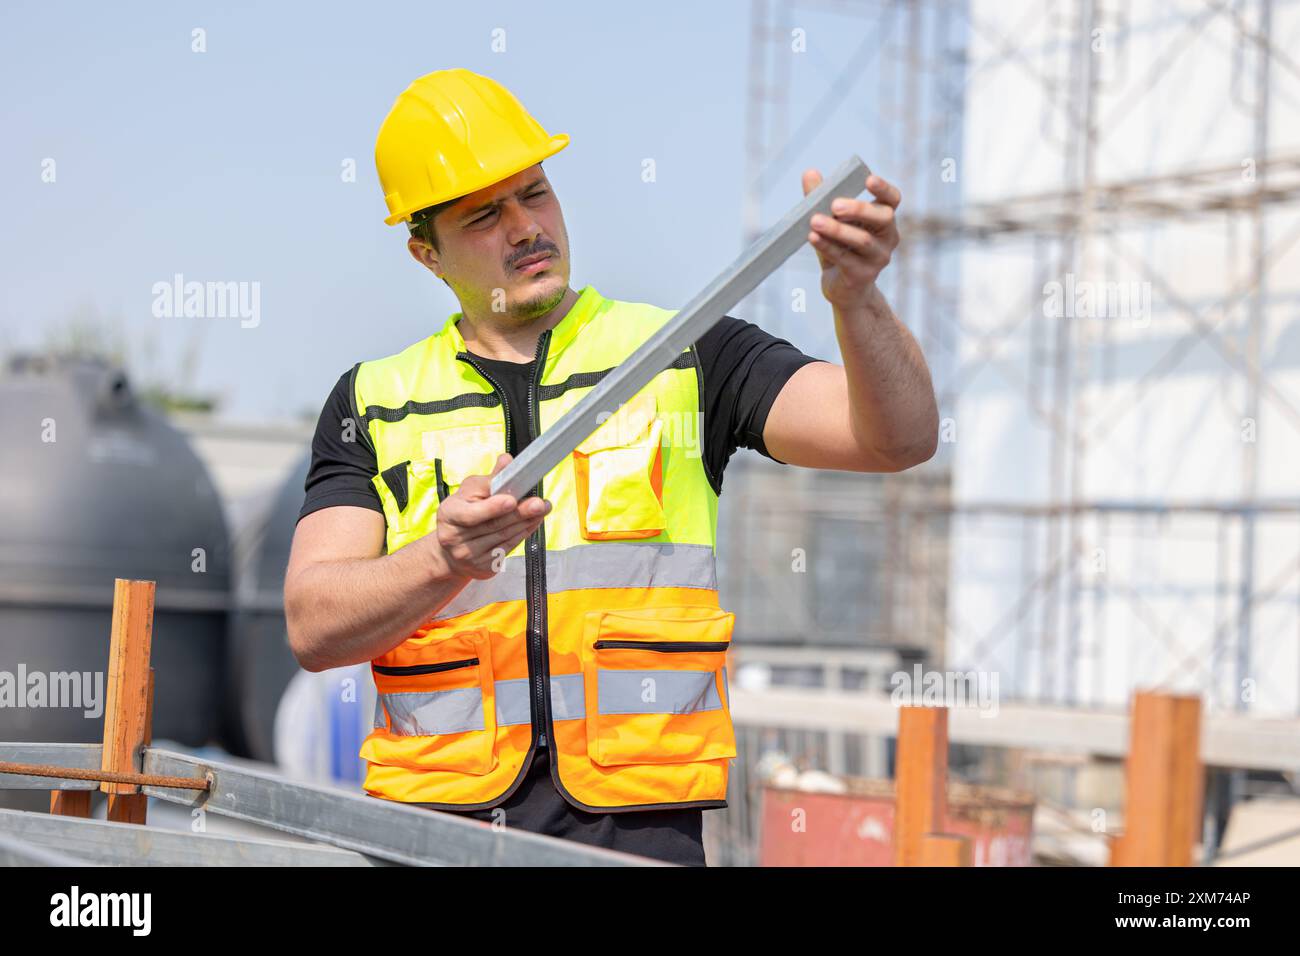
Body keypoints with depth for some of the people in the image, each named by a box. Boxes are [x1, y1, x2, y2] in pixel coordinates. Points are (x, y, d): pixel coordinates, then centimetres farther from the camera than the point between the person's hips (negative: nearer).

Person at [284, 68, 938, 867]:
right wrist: (447, 558, -17)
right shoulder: (375, 403, 15)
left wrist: (855, 299, -20)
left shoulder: (687, 358, 12)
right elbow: (314, 627, 3)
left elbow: (900, 438, 0)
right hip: (436, 818, 1)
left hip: (637, 821, -1)